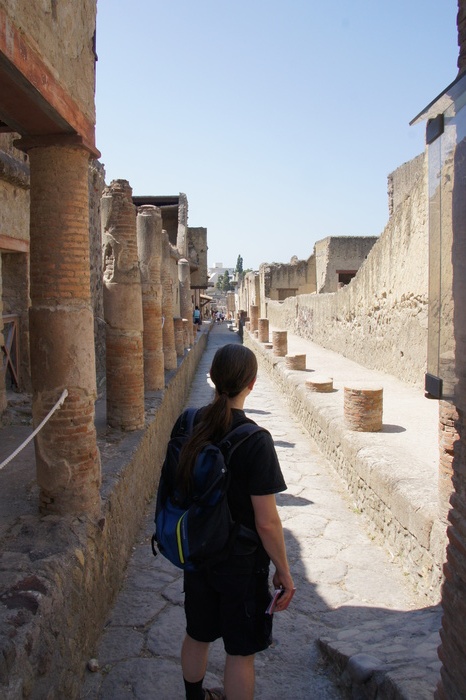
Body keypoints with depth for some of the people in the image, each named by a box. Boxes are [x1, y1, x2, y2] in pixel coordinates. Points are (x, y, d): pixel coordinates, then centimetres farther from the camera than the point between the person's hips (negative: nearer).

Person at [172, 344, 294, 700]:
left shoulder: (187, 424, -9)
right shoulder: (255, 441, -26)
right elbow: (267, 522, -22)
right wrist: (284, 570, -7)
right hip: (241, 562, -6)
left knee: (197, 635, 27)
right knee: (240, 651, 14)